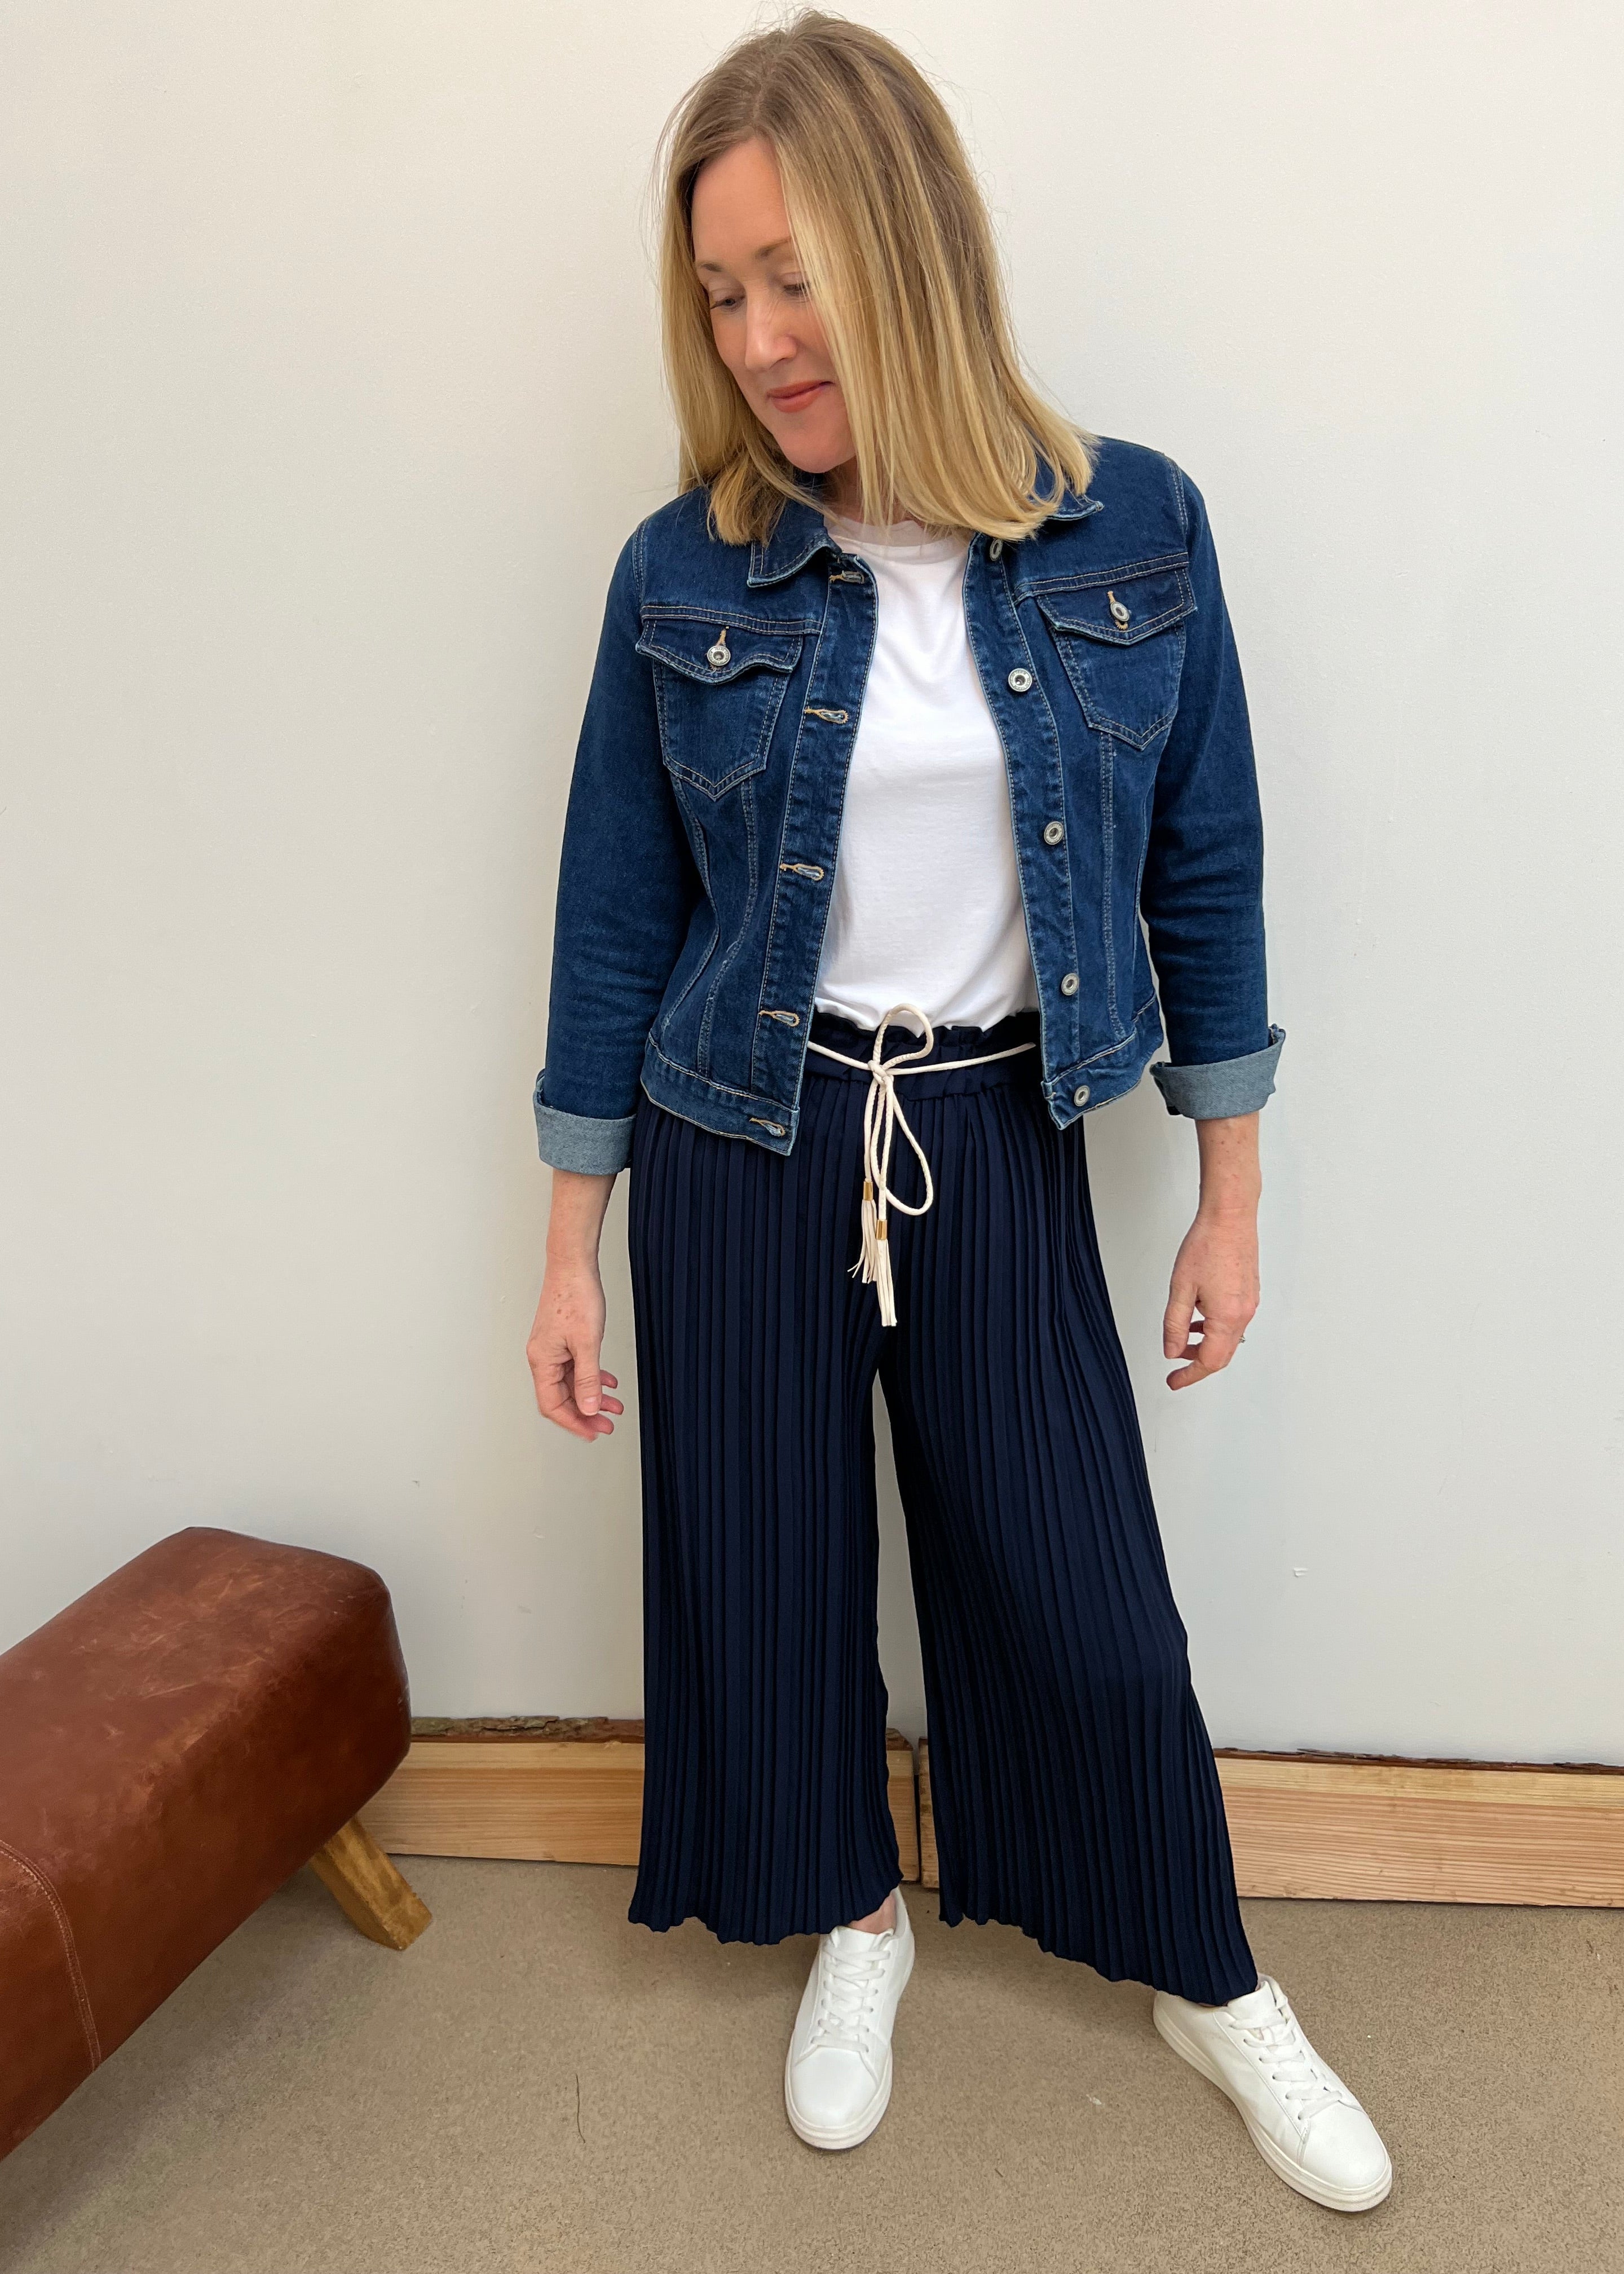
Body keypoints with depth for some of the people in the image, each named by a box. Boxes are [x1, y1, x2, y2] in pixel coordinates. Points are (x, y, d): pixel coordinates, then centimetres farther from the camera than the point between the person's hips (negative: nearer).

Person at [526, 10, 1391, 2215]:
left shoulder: (1134, 531, -6)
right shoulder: (684, 575, -6)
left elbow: (1204, 872, 2)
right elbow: (618, 917, 0)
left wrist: (1230, 1194, 5)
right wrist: (571, 1250, 2)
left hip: (999, 1135, 0)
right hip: (742, 1141, 1)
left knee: (1082, 1582, 9)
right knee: (768, 1553, 13)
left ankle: (1210, 1983, 37)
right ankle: (852, 1919, 43)